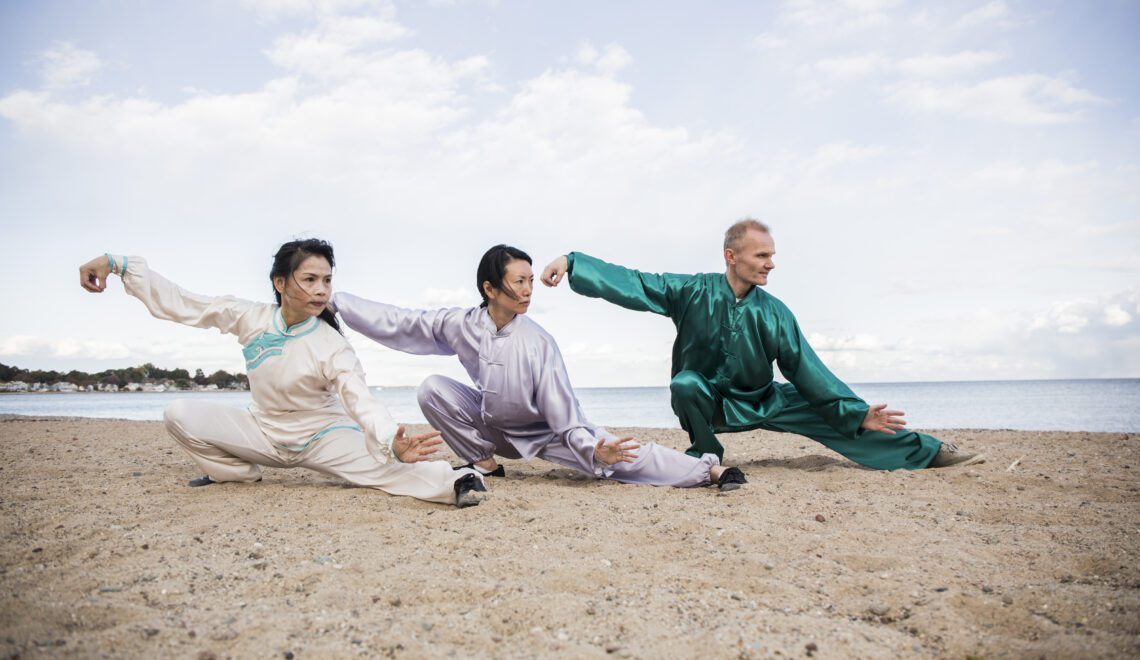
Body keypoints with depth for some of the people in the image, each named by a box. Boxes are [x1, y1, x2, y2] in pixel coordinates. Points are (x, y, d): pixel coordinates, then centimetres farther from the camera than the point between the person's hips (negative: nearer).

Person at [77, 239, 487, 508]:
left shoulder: (332, 347, -20)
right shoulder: (250, 318, -11)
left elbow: (362, 402, -33)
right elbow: (177, 302, -5)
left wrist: (392, 444, -53)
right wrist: (117, 264, -8)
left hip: (322, 437, -4)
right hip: (265, 434, 4)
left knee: (378, 465, -35)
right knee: (180, 415, -14)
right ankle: (238, 473, 5)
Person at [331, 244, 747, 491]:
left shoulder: (538, 343, -25)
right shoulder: (460, 325, -17)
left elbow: (564, 415, -23)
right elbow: (396, 323, -9)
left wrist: (593, 450, -39)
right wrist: (333, 302, -7)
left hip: (543, 432, -3)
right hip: (491, 426, 4)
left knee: (617, 454, -25)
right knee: (432, 389, -16)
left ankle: (709, 470, -22)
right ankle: (485, 464, -1)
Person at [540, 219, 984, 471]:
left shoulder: (774, 313, -9)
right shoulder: (693, 293, -15)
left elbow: (809, 372, -6)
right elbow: (630, 283, -20)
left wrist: (856, 413, -11)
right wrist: (572, 262, -29)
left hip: (759, 402, 2)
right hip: (704, 400, -2)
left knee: (826, 414, -14)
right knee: (685, 383, -37)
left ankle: (929, 454, -4)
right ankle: (706, 454, -10)